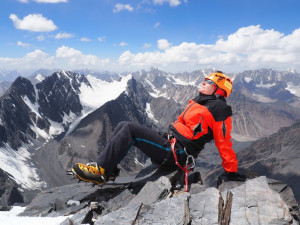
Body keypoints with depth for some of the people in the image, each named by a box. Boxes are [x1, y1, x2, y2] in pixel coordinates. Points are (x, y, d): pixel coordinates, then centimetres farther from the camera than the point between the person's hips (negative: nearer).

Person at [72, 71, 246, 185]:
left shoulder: (219, 110, -7)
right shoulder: (200, 102, 20)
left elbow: (224, 144, -8)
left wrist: (232, 172, -5)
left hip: (175, 153, -9)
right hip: (169, 143, 9)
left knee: (130, 129, -21)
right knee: (124, 126, 1)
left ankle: (101, 170, -17)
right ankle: (108, 170, -1)